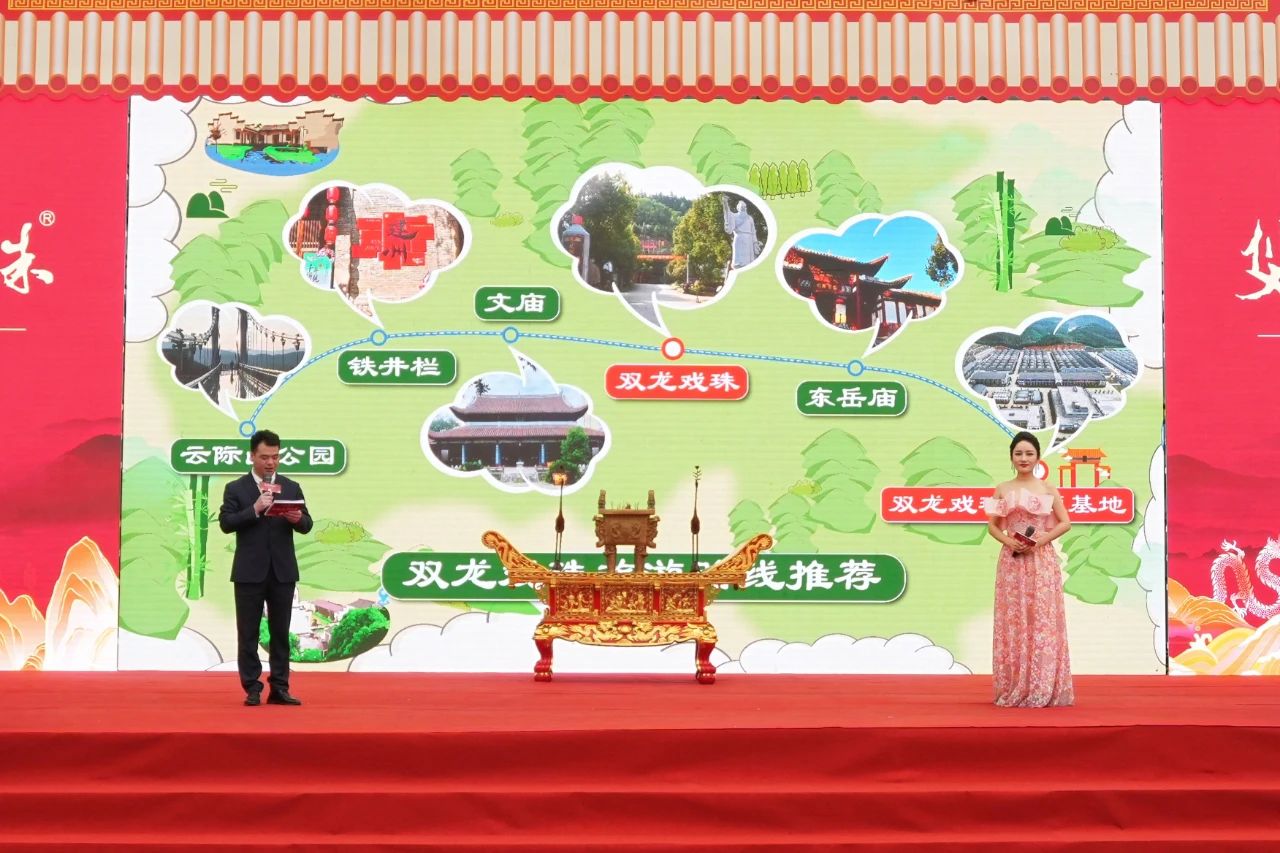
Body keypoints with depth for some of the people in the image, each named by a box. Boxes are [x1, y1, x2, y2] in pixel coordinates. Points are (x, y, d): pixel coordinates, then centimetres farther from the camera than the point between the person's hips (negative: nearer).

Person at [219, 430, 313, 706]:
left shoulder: (292, 488, 9)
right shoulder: (236, 488, 2)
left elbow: (307, 525, 6)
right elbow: (225, 523, -9)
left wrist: (298, 519, -17)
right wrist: (254, 510, -20)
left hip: (283, 570, 2)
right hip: (249, 572, -2)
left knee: (280, 632, 5)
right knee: (248, 633, 2)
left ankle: (279, 688, 10)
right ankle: (252, 689, 7)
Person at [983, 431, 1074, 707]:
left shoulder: (1048, 489, 5)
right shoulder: (1002, 489, 8)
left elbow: (1065, 523, 1)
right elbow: (992, 526, 8)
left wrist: (1042, 539, -13)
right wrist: (1008, 541, -11)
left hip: (1042, 561, -1)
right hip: (1012, 562, 1)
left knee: (1042, 620, -4)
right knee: (1013, 622, 0)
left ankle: (1043, 690, 0)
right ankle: (1012, 690, 5)